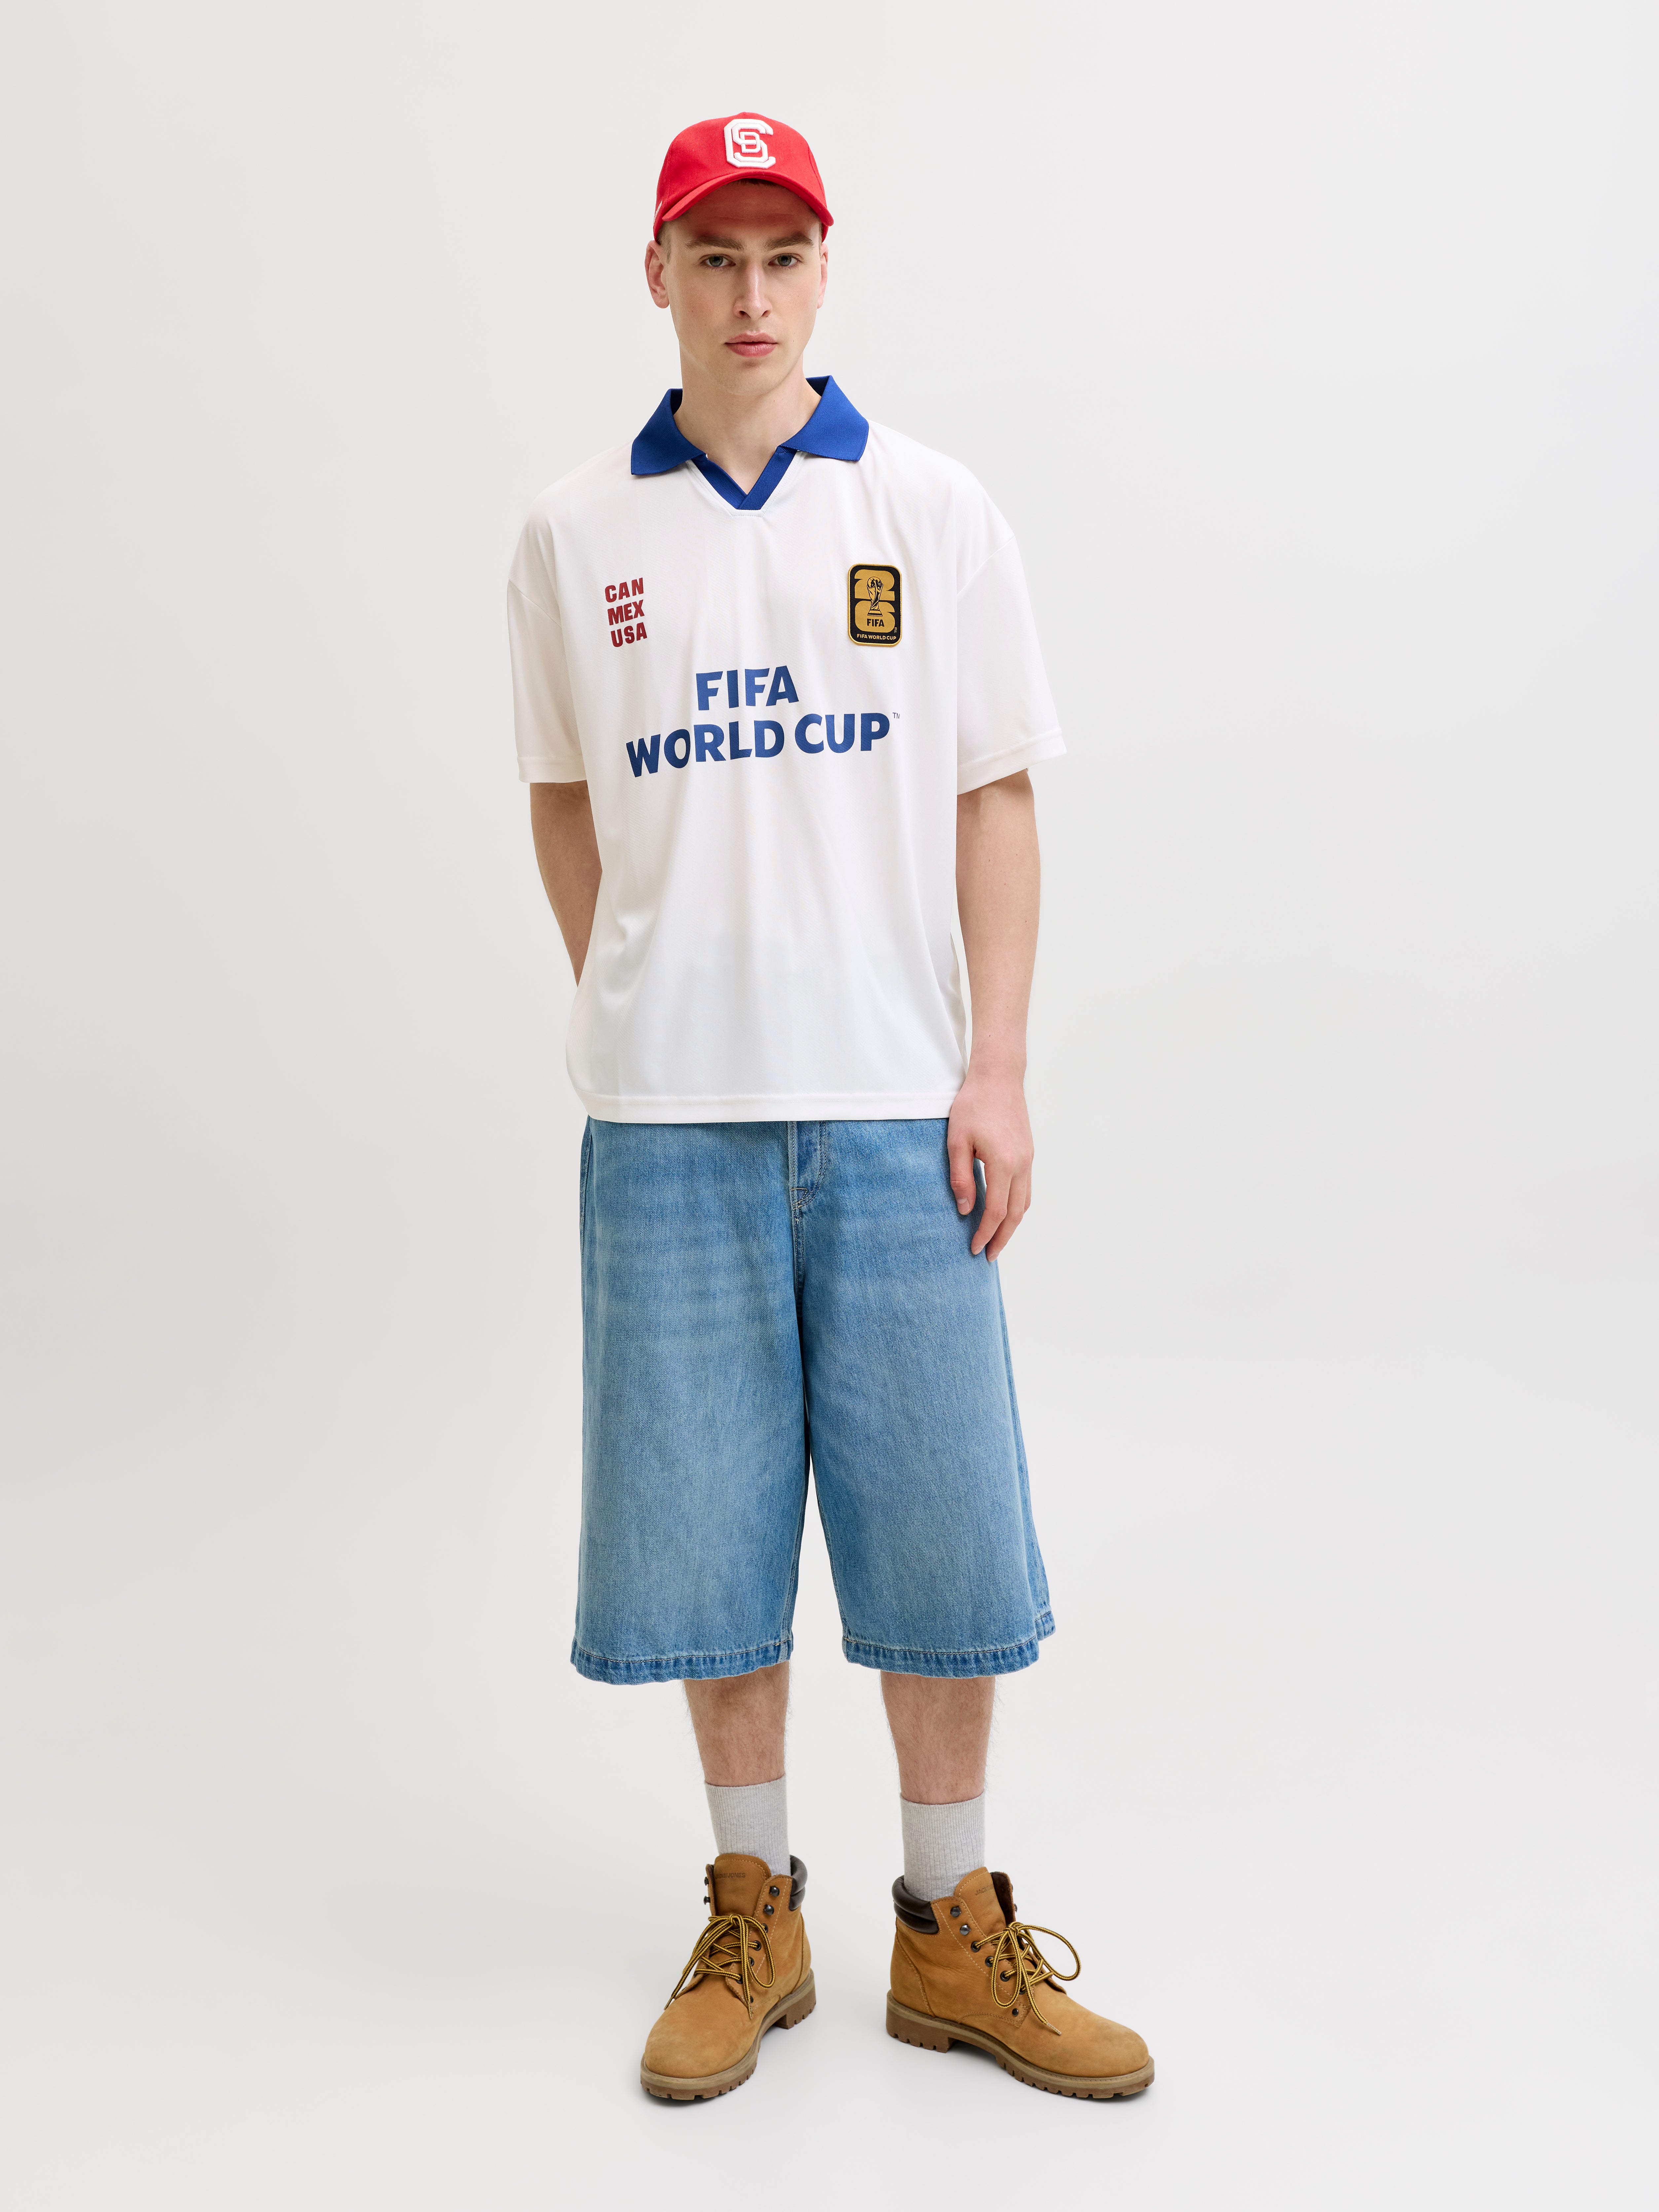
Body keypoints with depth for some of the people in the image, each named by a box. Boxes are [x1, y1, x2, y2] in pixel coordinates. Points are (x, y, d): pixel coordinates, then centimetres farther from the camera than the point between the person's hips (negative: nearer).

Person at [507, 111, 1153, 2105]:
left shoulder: (931, 511, 5)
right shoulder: (575, 533, 7)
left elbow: (993, 802, 4)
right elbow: (568, 807, 14)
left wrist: (998, 1070, -3)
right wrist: (631, 1020, 8)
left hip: (894, 1102, 0)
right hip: (668, 1114, 1)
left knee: (936, 1525, 4)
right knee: (706, 1528, 7)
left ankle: (954, 1928, 21)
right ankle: (750, 1914, 25)